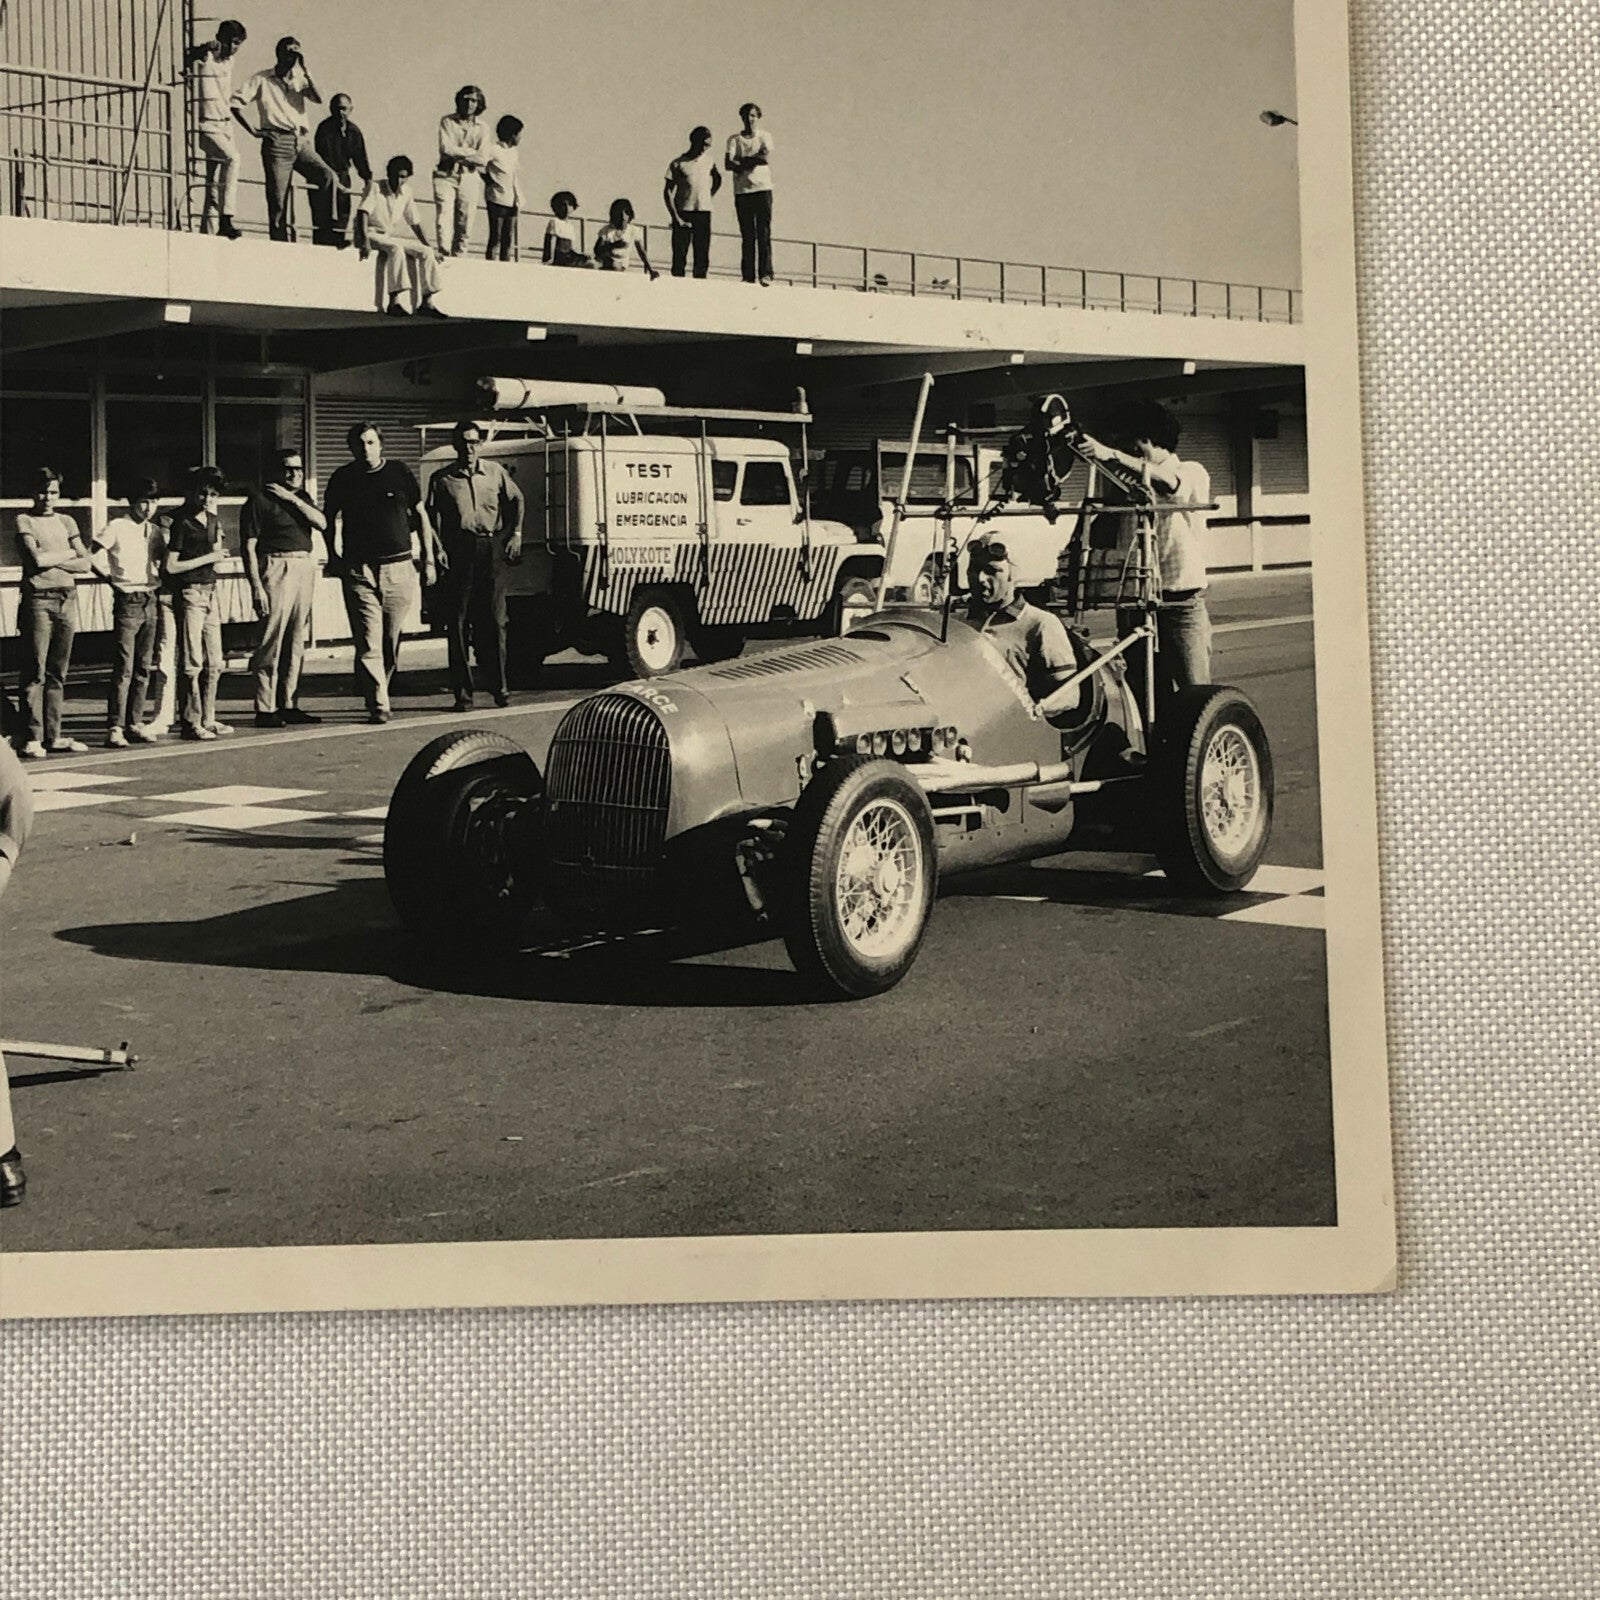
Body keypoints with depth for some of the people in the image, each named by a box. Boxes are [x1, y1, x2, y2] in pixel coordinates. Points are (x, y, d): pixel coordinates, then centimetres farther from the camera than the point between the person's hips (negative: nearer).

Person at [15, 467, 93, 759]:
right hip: (38, 600, -5)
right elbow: (36, 559, -12)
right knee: (35, 673, -6)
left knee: (58, 673, 7)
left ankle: (53, 736, 10)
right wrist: (68, 554, 2)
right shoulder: (24, 521, 1)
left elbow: (86, 564, 8)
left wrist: (52, 560, -5)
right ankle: (33, 739, -5)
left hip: (67, 599, 5)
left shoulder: (66, 522, 16)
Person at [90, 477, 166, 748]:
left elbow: (165, 560, 24)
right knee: (124, 667, -9)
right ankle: (115, 728, -8)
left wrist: (159, 579, 9)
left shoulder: (155, 530, 12)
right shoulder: (117, 527, -6)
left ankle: (135, 724, 13)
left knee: (143, 668, 7)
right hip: (127, 601, -6)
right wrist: (112, 579, -6)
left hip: (150, 601, 6)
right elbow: (92, 557, -8)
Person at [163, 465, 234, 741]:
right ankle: (191, 722, -1)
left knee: (214, 662, 10)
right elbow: (171, 566, -12)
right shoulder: (183, 523, -9)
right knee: (192, 662, -5)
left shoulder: (214, 521, 12)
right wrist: (208, 558, -11)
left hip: (210, 592, 8)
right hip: (190, 593, -7)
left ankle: (207, 719, 18)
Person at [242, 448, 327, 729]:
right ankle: (265, 710, -5)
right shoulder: (259, 500, -3)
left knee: (296, 643, 8)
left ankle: (289, 706, 14)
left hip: (305, 570, 7)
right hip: (276, 571, -7)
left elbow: (321, 523, 0)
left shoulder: (302, 498, 18)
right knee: (271, 642, -7)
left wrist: (292, 498, -7)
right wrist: (256, 586, -15)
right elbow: (248, 546, -8)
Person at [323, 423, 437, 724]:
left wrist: (428, 559, 8)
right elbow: (330, 519, 16)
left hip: (399, 567, 1)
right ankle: (378, 707, -9)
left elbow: (420, 515, 12)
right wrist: (333, 557, 4)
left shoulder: (399, 473, 6)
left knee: (392, 641, 7)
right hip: (359, 571, -1)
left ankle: (377, 692, 24)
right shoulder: (343, 479, 5)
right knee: (368, 642, -8)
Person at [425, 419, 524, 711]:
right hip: (457, 554, -1)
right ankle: (462, 693, 2)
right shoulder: (443, 480, 5)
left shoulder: (496, 472, 12)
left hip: (490, 551, 1)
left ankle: (499, 687, 10)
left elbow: (516, 500, 25)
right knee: (457, 624, -1)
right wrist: (438, 549, -11)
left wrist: (515, 534, 16)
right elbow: (431, 518, 2)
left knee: (494, 621, 2)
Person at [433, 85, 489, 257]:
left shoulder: (482, 129, 8)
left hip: (470, 178, 2)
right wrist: (470, 152, -4)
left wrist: (457, 153, -7)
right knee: (444, 223, -13)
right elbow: (446, 149, -9)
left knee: (464, 227, 1)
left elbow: (482, 160, -3)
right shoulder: (447, 121, 4)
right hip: (446, 176, -2)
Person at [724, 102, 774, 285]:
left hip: (762, 188, -1)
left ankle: (765, 274, -12)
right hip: (742, 191, 1)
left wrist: (743, 161, -6)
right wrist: (753, 161, -13)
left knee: (764, 232, -8)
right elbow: (728, 163, -4)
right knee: (747, 235, 0)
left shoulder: (764, 136, 9)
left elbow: (767, 158, -7)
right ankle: (747, 276, -1)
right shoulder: (734, 139, 10)